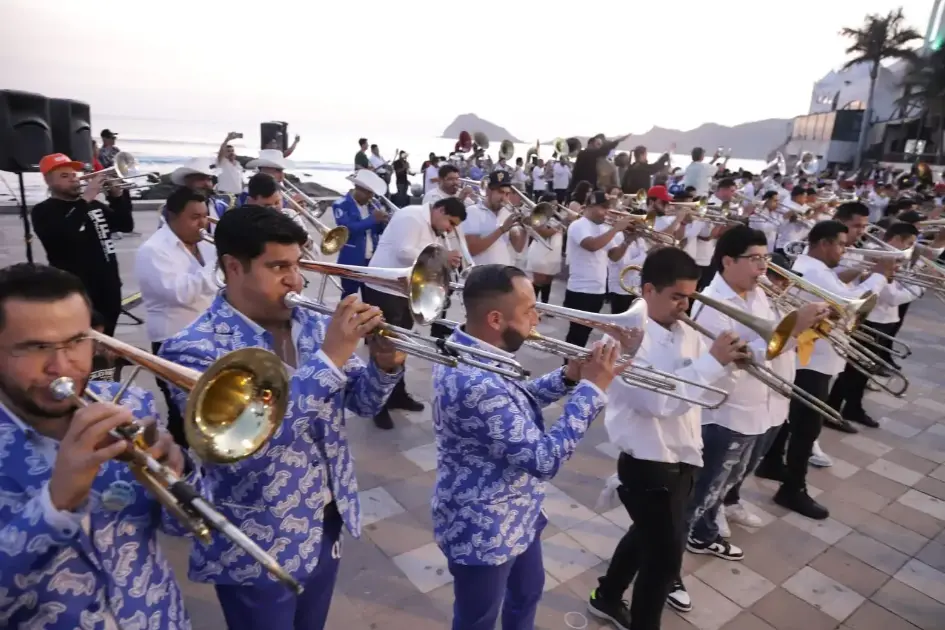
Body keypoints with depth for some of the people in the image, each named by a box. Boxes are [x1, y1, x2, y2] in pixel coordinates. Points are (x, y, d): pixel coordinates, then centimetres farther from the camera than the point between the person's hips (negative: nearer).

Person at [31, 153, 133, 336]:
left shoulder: (93, 204, 16)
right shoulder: (43, 212, -3)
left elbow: (125, 225, 8)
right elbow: (61, 236, -23)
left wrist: (117, 196, -8)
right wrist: (85, 199, -23)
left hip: (109, 289, 6)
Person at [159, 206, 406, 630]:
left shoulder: (313, 325, -4)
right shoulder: (193, 349, -20)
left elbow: (363, 402, 3)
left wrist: (385, 364, -19)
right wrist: (329, 358, -34)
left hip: (327, 523, 6)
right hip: (259, 548, -5)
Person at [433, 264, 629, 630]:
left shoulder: (468, 350, -5)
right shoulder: (477, 384, -37)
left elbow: (517, 403, 9)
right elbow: (545, 459, -32)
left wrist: (567, 378, -5)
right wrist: (591, 389, -26)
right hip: (483, 530, -9)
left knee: (528, 590, 31)